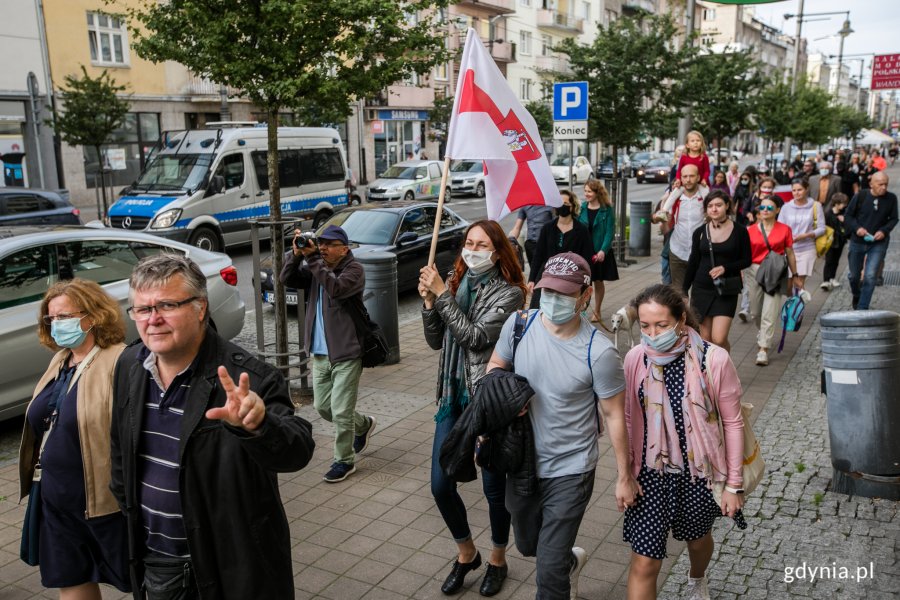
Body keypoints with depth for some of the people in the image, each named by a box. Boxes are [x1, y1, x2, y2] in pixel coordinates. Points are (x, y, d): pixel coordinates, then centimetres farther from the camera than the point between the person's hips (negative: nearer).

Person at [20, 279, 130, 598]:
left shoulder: (119, 363, -18)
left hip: (107, 499, -8)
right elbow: (43, 425, 20)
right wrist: (44, 474, 21)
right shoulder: (59, 361, 12)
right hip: (58, 499, 9)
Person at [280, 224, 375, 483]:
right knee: (322, 406, 17)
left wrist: (312, 259, -28)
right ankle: (363, 426, 41)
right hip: (319, 353, 7)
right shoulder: (316, 267, 9)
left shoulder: (354, 269, -11)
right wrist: (296, 254, -15)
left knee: (341, 412, -2)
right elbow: (287, 279, 0)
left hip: (346, 354, -7)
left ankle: (344, 461, 17)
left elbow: (336, 289, -29)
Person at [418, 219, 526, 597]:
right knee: (440, 486, 6)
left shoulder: (509, 293, -11)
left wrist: (442, 294, -20)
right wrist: (428, 301, -9)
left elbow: (475, 337, -22)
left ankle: (498, 559, 35)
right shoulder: (455, 283, 5)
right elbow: (435, 341, 6)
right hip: (454, 396, 5)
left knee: (494, 487, 10)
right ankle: (467, 554, 32)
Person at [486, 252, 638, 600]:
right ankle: (571, 560, 60)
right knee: (528, 545, 28)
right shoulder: (519, 324, -12)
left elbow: (614, 415, -10)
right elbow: (495, 367, 5)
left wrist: (624, 477, -3)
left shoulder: (599, 352, -21)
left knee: (549, 571, -2)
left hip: (570, 472, -5)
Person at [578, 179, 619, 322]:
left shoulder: (607, 210, -6)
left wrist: (603, 250, -20)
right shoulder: (582, 208, 1)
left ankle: (596, 311, 26)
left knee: (599, 281, 12)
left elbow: (610, 232, -9)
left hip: (600, 252, -1)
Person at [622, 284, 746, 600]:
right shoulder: (635, 358, -12)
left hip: (699, 471, 0)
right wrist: (626, 473, 5)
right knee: (643, 565, 0)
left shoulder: (714, 360, -20)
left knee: (698, 538, 28)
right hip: (651, 474, 1)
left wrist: (734, 484, -5)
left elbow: (733, 423, -9)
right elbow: (629, 418, 0)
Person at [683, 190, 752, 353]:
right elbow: (693, 262, 9)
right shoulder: (700, 232, 3)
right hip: (701, 289, 3)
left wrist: (725, 268, -15)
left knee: (719, 338, -11)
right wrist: (684, 290, 9)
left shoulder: (739, 231, -2)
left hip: (726, 290, -2)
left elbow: (746, 260, 2)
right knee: (704, 338, 5)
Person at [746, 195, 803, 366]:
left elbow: (790, 254, 6)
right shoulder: (751, 230, 3)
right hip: (754, 271, 2)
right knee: (755, 312, 13)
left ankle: (763, 350, -6)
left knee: (769, 314, -8)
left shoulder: (784, 230, 1)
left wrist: (795, 276, 9)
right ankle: (763, 333, 43)